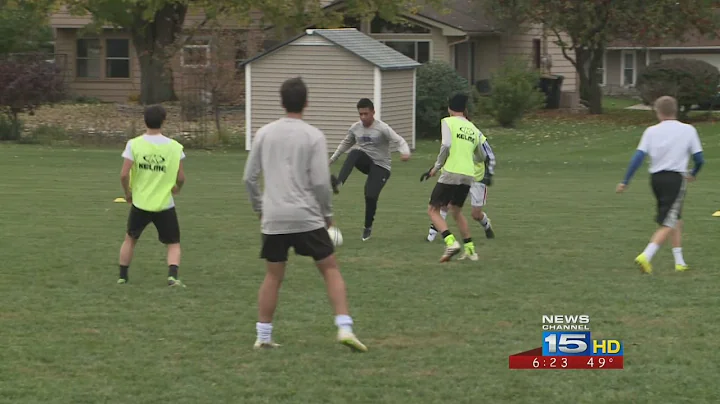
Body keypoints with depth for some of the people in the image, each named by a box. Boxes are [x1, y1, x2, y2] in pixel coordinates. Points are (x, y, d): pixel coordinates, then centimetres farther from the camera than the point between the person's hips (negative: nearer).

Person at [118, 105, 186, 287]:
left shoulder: (134, 144, -8)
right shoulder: (174, 147, -7)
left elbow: (124, 174, -13)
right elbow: (181, 178, -5)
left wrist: (128, 193, 6)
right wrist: (177, 188, 18)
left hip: (140, 203, 1)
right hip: (165, 204, -1)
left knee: (130, 238, 24)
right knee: (173, 244, 10)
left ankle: (123, 276, 27)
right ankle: (173, 275, -13)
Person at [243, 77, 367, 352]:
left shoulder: (264, 134, 5)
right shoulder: (313, 136, -5)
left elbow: (249, 177, 7)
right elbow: (321, 182, -9)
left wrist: (259, 208, 22)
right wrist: (327, 214, 5)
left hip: (273, 218, 3)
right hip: (306, 216, -3)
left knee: (273, 275, 13)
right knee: (330, 269, 6)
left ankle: (263, 335, 13)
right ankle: (344, 328, -6)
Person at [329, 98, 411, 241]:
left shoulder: (382, 128, -16)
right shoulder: (355, 128, 0)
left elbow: (399, 141, -22)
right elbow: (345, 143, 19)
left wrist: (405, 152, -44)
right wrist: (332, 158, 18)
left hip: (380, 167, -4)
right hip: (365, 162, 4)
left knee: (371, 196, -18)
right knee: (354, 153, -32)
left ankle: (368, 227, 9)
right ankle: (338, 184, -50)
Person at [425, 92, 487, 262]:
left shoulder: (448, 122, 1)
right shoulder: (473, 129, 17)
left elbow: (446, 145, -15)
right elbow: (481, 157, 27)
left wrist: (436, 167, -5)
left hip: (451, 173, -6)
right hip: (469, 176, 6)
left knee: (433, 210, 1)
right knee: (456, 210, 24)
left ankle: (451, 242, -19)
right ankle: (470, 249, 22)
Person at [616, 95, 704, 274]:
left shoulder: (651, 131, 2)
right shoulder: (688, 130, 0)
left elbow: (638, 157, -5)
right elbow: (699, 158, 0)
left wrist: (625, 182, -2)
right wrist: (693, 174, 22)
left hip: (656, 178, 4)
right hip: (676, 178, -4)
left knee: (676, 220, 19)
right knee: (668, 224, -5)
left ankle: (679, 261, 20)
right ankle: (646, 256, -23)